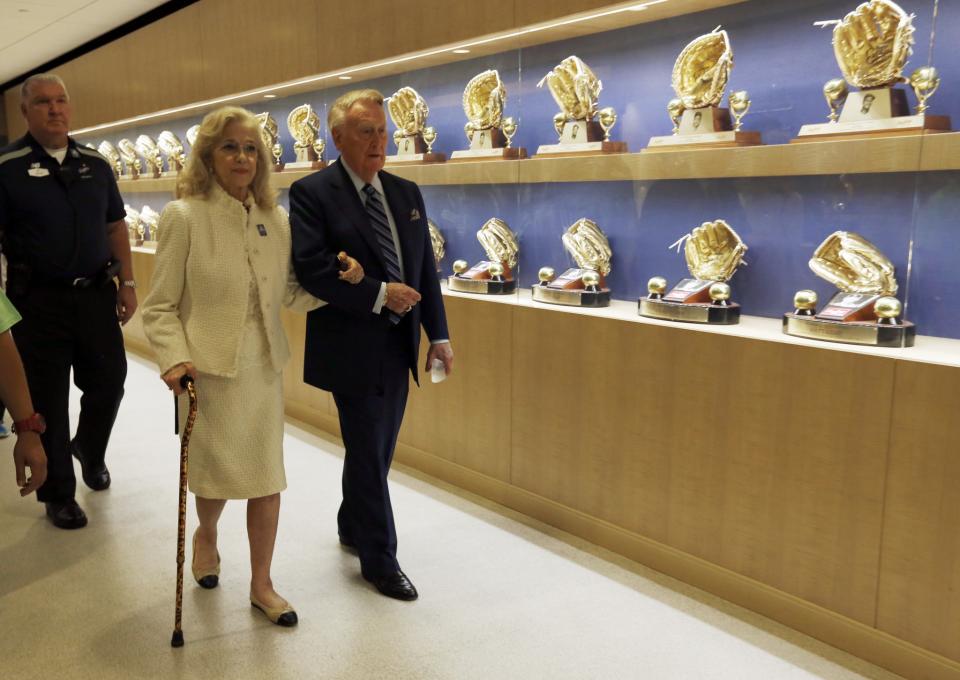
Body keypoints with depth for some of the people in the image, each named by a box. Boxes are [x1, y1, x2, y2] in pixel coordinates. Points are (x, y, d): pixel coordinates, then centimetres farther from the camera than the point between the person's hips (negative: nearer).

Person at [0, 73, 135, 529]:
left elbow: (115, 227, 12)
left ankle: (90, 451, 41)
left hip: (96, 294, 4)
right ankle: (58, 494, 21)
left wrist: (126, 282, 6)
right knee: (47, 400, 6)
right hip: (38, 300, -3)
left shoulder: (95, 164, 8)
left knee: (109, 383, 11)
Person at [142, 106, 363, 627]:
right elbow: (161, 306, -6)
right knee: (217, 473, 10)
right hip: (210, 369, -4)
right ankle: (206, 535, 46)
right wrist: (176, 360, -20)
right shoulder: (184, 217, -9)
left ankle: (261, 585, 25)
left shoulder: (276, 221, 4)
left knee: (267, 477, 7)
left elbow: (290, 296, 10)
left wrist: (338, 280, -7)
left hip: (264, 367, 4)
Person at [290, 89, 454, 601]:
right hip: (351, 345, -6)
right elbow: (311, 267, -20)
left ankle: (352, 527, 40)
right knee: (368, 453, 2)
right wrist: (380, 295, -20)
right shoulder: (312, 192, -9)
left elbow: (426, 269, 9)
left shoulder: (407, 193, 9)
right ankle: (380, 559, 18)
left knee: (377, 449, 18)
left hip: (399, 343, 6)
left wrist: (439, 334, 5)